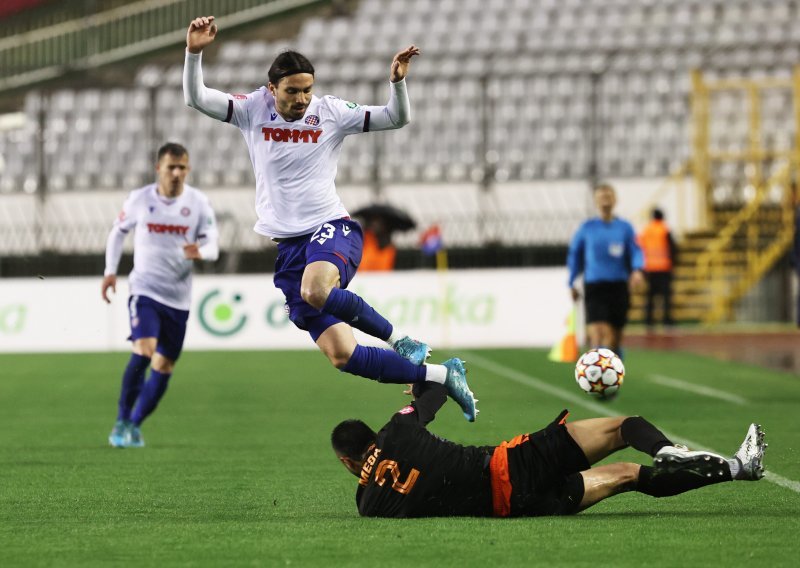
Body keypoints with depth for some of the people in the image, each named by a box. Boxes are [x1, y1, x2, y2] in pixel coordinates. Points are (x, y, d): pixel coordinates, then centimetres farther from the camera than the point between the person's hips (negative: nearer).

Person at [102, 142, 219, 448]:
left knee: (164, 367, 6)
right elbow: (118, 232, 13)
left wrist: (200, 252, -27)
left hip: (179, 296, 3)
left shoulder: (198, 203, -2)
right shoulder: (139, 199, -3)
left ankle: (135, 425, 24)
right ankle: (122, 421, -9)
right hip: (145, 290, -3)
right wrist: (110, 271, 7)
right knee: (143, 351, -22)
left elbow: (212, 245, -4)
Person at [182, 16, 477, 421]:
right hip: (285, 247, 3)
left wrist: (397, 82, -20)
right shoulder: (253, 110, 3)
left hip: (332, 228, -3)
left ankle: (398, 339, -19)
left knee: (314, 290, -41)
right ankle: (441, 375, 3)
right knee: (342, 355, -8)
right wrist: (194, 53, -21)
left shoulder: (330, 111, 0)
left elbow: (396, 119, -1)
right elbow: (195, 99, -5)